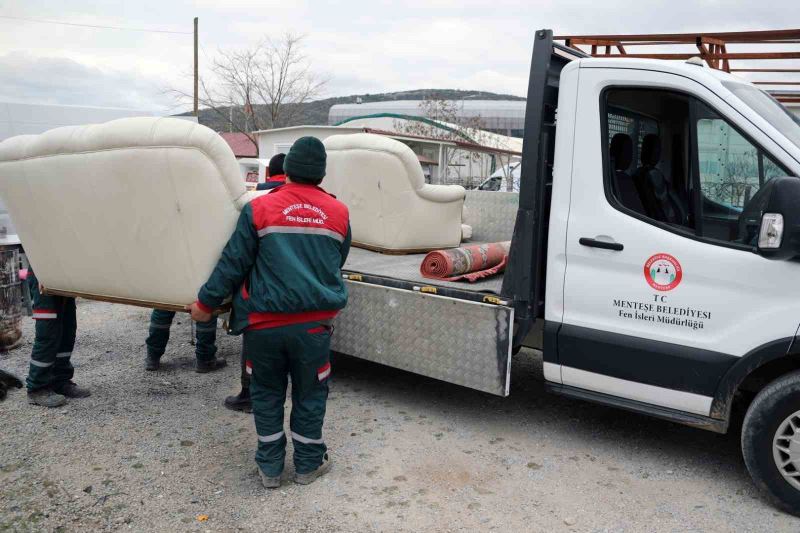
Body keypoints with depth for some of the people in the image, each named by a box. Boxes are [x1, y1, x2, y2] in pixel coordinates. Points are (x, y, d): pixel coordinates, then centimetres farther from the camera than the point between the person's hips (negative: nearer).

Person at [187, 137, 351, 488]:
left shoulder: (259, 208, -4)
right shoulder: (338, 213, 4)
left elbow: (233, 263, -3)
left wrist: (205, 303, 8)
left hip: (264, 321, -1)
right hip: (314, 322, 1)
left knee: (267, 394, 16)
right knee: (310, 394, 16)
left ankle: (270, 467, 27)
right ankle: (308, 464, 29)